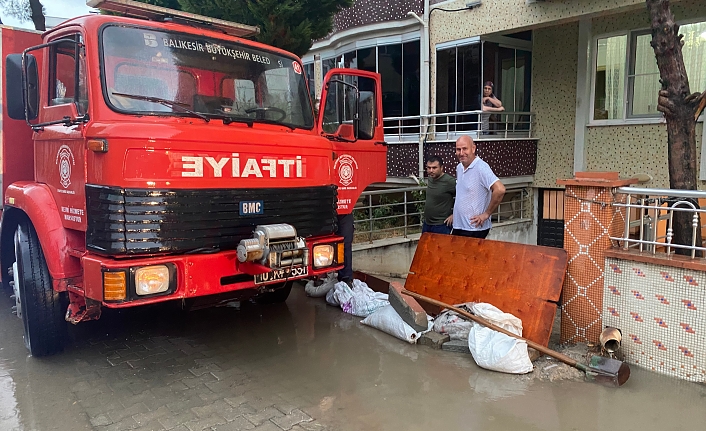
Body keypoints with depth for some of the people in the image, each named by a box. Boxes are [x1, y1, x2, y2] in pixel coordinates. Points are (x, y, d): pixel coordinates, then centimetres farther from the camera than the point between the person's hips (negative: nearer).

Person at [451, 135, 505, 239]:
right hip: (458, 226, 8)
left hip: (474, 229, -8)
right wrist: (454, 213, 13)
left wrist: (486, 214, -20)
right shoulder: (459, 168, 9)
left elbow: (500, 190, -29)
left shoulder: (481, 168, -17)